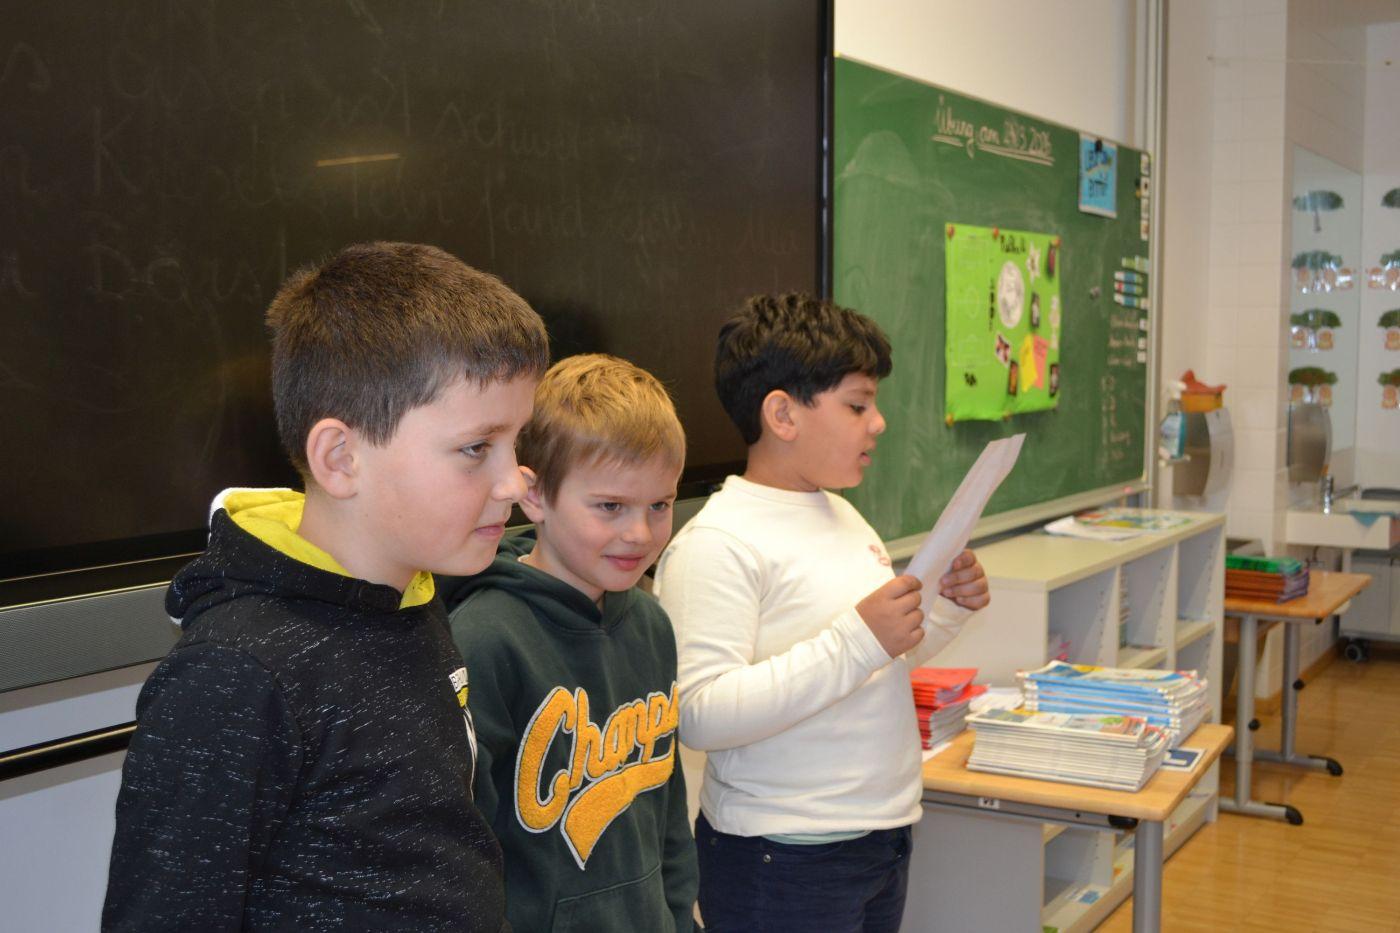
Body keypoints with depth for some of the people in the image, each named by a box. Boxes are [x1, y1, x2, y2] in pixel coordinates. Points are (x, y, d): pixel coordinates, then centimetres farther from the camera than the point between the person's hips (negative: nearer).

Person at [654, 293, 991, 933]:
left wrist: (946, 613, 2)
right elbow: (699, 716, -26)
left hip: (883, 835, 8)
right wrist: (856, 641, -29)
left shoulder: (842, 516, 10)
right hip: (784, 861, -8)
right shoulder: (717, 543, -17)